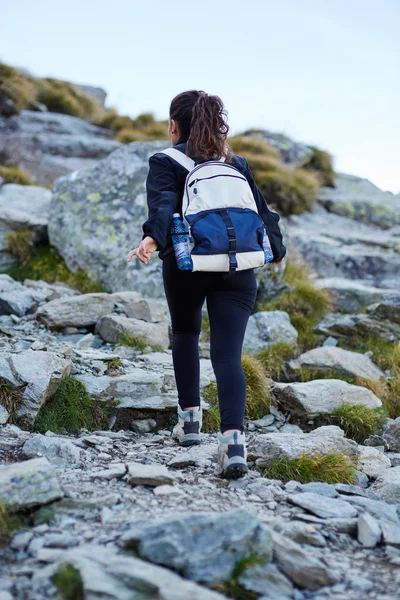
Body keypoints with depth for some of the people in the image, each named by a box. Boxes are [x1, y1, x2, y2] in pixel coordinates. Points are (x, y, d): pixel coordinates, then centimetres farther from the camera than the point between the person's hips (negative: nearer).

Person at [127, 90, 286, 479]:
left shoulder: (166, 162, 6)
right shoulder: (236, 164, 17)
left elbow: (164, 204, -15)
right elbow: (262, 211, 19)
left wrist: (152, 238, -32)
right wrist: (276, 251, 34)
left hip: (186, 262, -2)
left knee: (185, 333, 25)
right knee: (228, 354, -3)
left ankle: (190, 417, 23)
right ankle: (233, 437, -21)